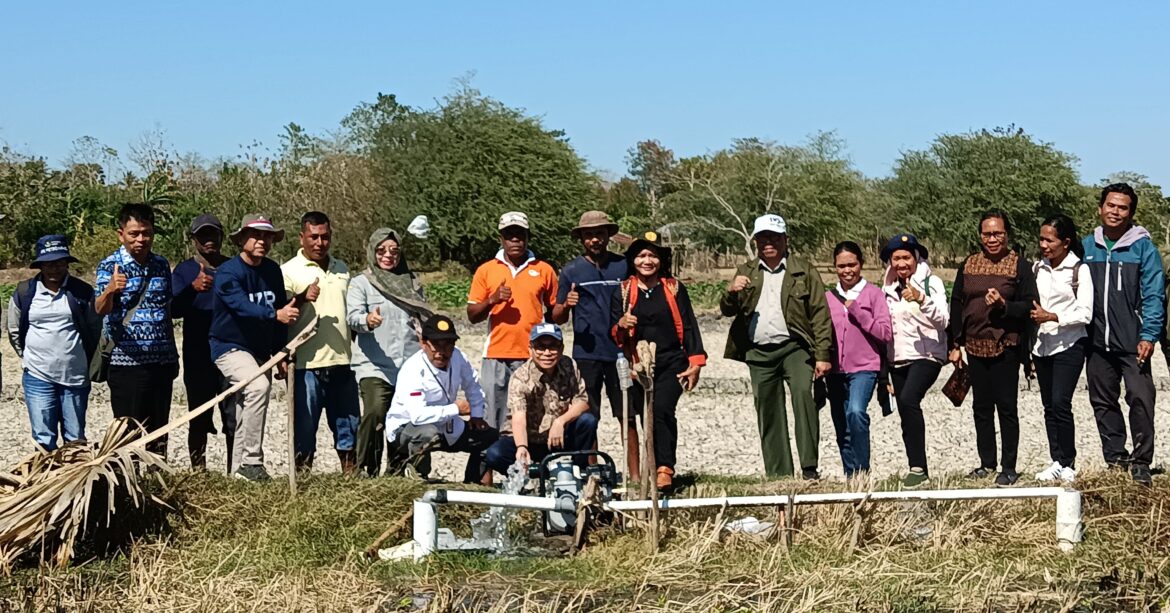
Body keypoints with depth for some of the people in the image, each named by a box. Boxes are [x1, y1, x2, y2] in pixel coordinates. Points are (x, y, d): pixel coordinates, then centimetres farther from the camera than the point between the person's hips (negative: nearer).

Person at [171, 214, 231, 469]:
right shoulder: (184, 270, 4)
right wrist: (193, 288, -29)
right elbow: (173, 309, -10)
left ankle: (234, 472, 7)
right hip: (198, 356, -2)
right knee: (199, 418, 2)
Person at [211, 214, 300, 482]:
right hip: (230, 347, -7)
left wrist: (280, 352, 5)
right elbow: (242, 306, -31)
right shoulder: (228, 272, -15)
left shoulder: (273, 271, 6)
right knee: (259, 386, -31)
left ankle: (239, 469, 22)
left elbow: (281, 308, 10)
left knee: (243, 417, 11)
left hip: (259, 351, 7)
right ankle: (251, 461, -29)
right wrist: (275, 315, -46)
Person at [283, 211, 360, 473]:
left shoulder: (342, 269, 16)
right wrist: (302, 298, -25)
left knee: (348, 424, 9)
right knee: (305, 428, -1)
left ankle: (352, 475, 17)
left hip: (341, 362, 5)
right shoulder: (289, 271, -2)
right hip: (307, 364, -5)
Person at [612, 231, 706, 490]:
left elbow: (689, 326, 8)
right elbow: (614, 334, 8)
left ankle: (664, 469, -24)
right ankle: (657, 467, 10)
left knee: (662, 409, -21)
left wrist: (695, 363, 2)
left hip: (672, 365, -2)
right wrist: (621, 326, -15)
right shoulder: (623, 292, 9)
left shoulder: (674, 289, 8)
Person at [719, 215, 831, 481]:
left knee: (803, 392, -26)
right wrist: (731, 292, -11)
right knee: (768, 414, 5)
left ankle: (809, 467, -26)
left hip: (794, 348, -4)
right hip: (759, 352, 4)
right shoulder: (746, 273, 16)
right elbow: (727, 311, 12)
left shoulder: (804, 270, 6)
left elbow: (820, 314, 2)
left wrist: (822, 355, -7)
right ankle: (778, 475, 12)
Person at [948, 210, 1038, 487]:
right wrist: (955, 344, 10)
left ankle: (1008, 468, 4)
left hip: (1006, 347, -4)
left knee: (1007, 407, -3)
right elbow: (957, 305, 13)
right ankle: (987, 463, 20)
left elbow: (1029, 306, -4)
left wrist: (1004, 305, -22)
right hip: (976, 347, 5)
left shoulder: (1020, 265, -2)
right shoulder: (968, 265, 10)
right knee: (981, 407, 10)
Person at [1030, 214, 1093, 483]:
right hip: (1042, 345, 6)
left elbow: (1085, 313, -11)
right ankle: (1057, 461, 13)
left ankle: (1068, 464, -3)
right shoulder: (1038, 268, 10)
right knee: (1049, 406, 7)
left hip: (1069, 345, -6)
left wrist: (1052, 317, -19)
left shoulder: (1079, 269, -6)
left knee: (1060, 403, -12)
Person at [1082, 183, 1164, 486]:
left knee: (1141, 399, -10)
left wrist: (1148, 335, -15)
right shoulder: (1088, 246, 9)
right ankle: (1115, 459, 22)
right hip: (1097, 343, 4)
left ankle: (1141, 463, -1)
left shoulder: (1143, 247, -3)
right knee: (1103, 403, 11)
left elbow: (1154, 295, -6)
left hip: (1132, 343, -4)